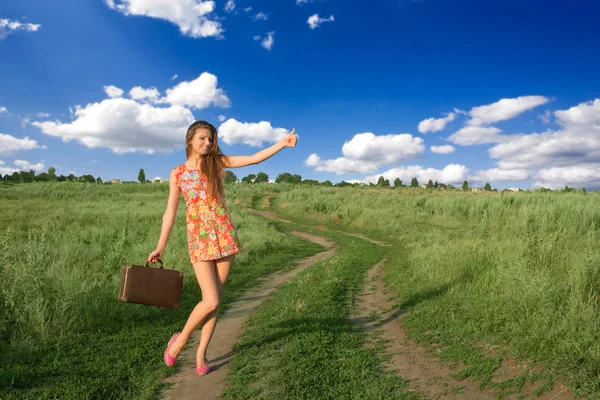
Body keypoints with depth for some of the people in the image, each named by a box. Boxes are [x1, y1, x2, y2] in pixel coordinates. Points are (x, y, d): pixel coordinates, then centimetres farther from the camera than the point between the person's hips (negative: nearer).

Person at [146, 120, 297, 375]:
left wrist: (282, 143, -15)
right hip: (199, 240, -2)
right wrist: (160, 247, 3)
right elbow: (170, 211, 5)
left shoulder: (217, 162, 6)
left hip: (224, 236, 2)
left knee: (216, 299, 5)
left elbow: (254, 158, -4)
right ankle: (181, 339, 18)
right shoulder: (177, 173, 4)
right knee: (210, 301, -9)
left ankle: (201, 353, 21)